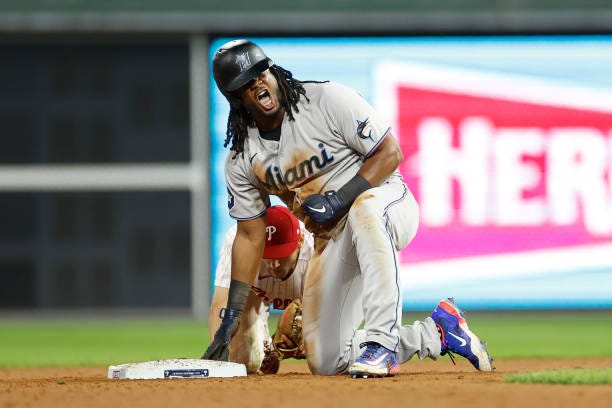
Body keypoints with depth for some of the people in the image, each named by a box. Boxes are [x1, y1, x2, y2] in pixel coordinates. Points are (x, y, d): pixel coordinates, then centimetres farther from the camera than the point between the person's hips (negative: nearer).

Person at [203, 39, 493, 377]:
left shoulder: (328, 100, -17)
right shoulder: (241, 159, -3)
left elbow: (390, 153, -16)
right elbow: (249, 236, 4)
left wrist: (339, 200, -26)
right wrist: (231, 318, 0)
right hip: (332, 239, 6)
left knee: (364, 209, -45)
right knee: (326, 363, -4)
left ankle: (381, 340, -42)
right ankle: (436, 333, 13)